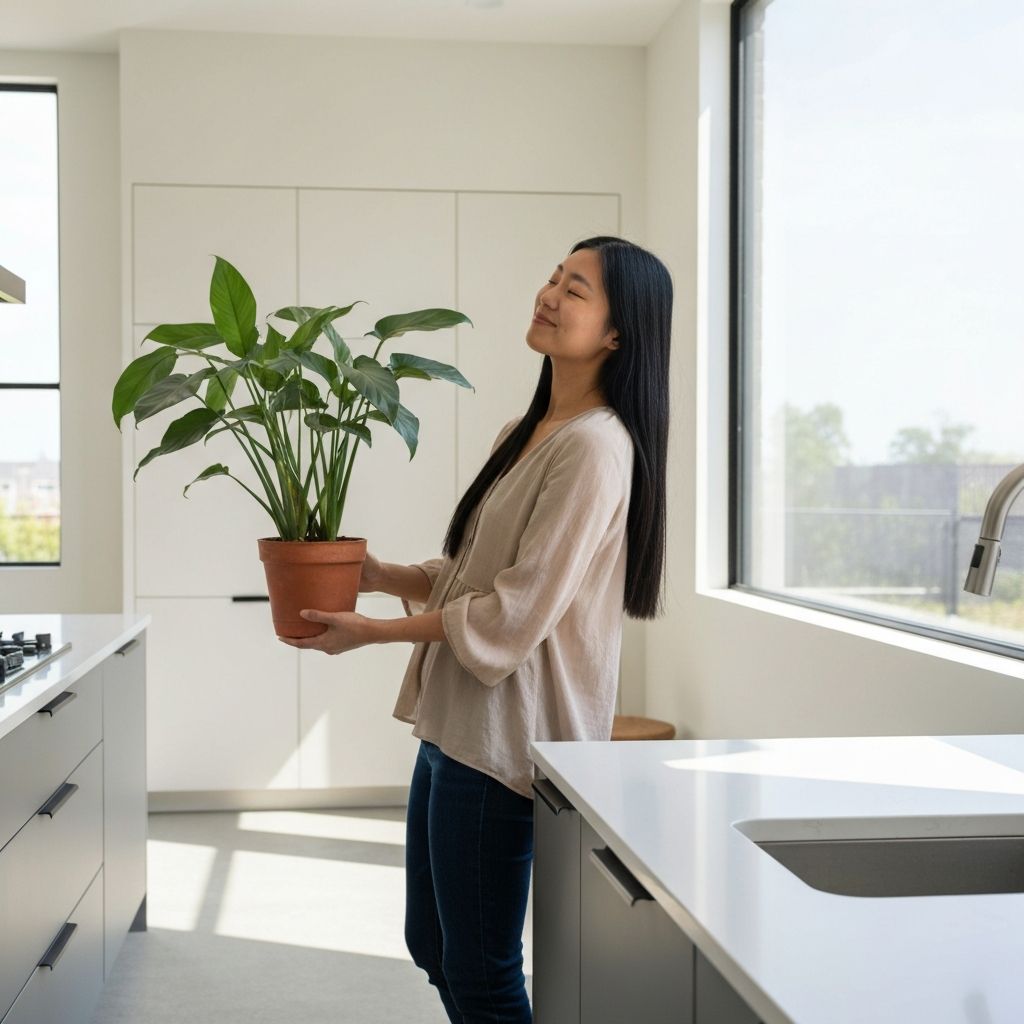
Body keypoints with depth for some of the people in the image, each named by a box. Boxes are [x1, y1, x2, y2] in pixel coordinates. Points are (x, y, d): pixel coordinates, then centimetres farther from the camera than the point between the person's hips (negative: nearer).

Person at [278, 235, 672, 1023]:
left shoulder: (595, 448, -17)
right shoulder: (524, 436, 13)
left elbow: (516, 611, -20)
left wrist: (375, 631, -13)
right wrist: (373, 573, 5)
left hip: (501, 742, -10)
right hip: (453, 725, 10)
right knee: (434, 946, 20)